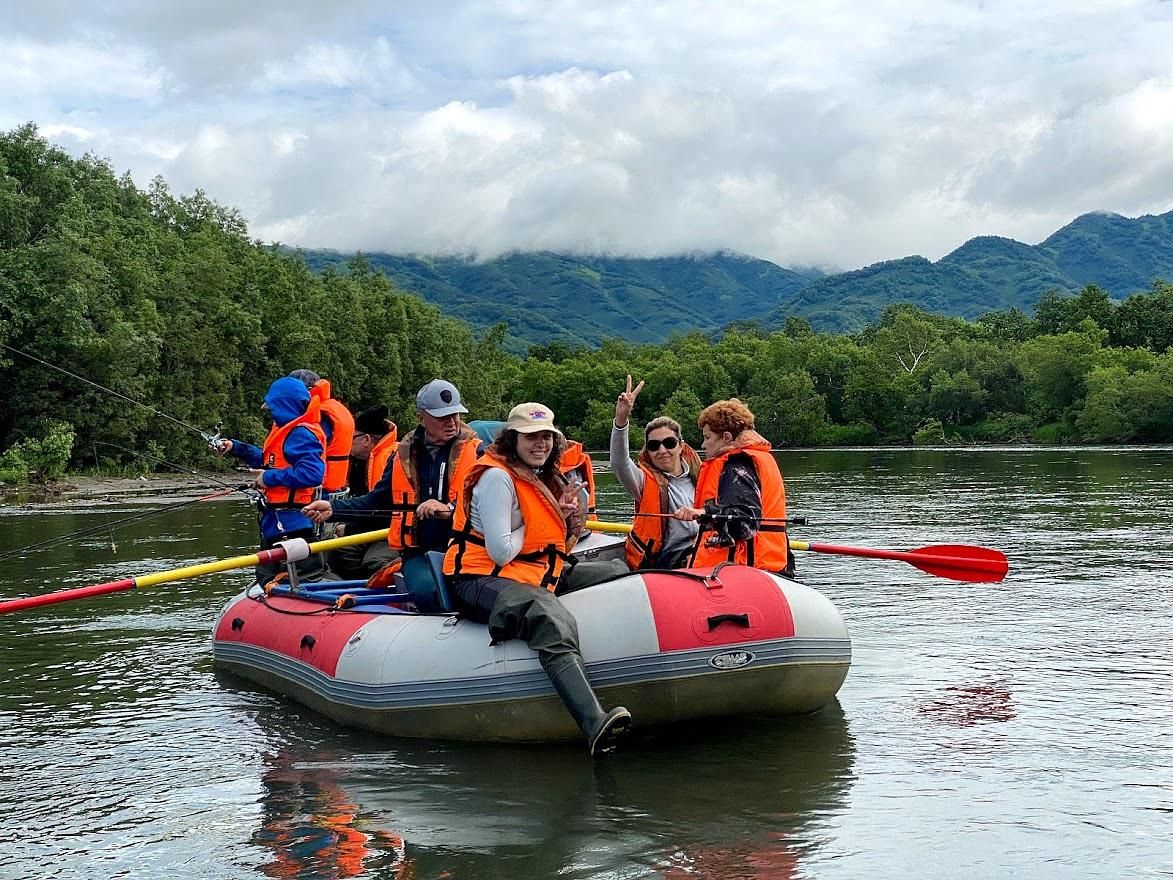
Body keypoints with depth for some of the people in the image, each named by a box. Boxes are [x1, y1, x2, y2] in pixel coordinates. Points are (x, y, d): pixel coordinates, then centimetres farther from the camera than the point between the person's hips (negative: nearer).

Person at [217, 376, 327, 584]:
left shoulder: (301, 434, -18)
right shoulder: (285, 430, 14)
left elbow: (312, 473, -30)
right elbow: (268, 460, 28)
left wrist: (270, 477, -20)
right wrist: (235, 448, 23)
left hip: (291, 526, -11)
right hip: (276, 523, 11)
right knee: (267, 581, 19)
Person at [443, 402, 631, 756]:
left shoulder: (543, 480, 18)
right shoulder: (497, 478, -11)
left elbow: (552, 549, 20)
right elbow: (501, 552, -18)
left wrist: (567, 520, 0)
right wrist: (527, 528, 0)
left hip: (536, 578, 10)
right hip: (482, 583, -10)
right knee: (553, 620, -36)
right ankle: (595, 723, -56)